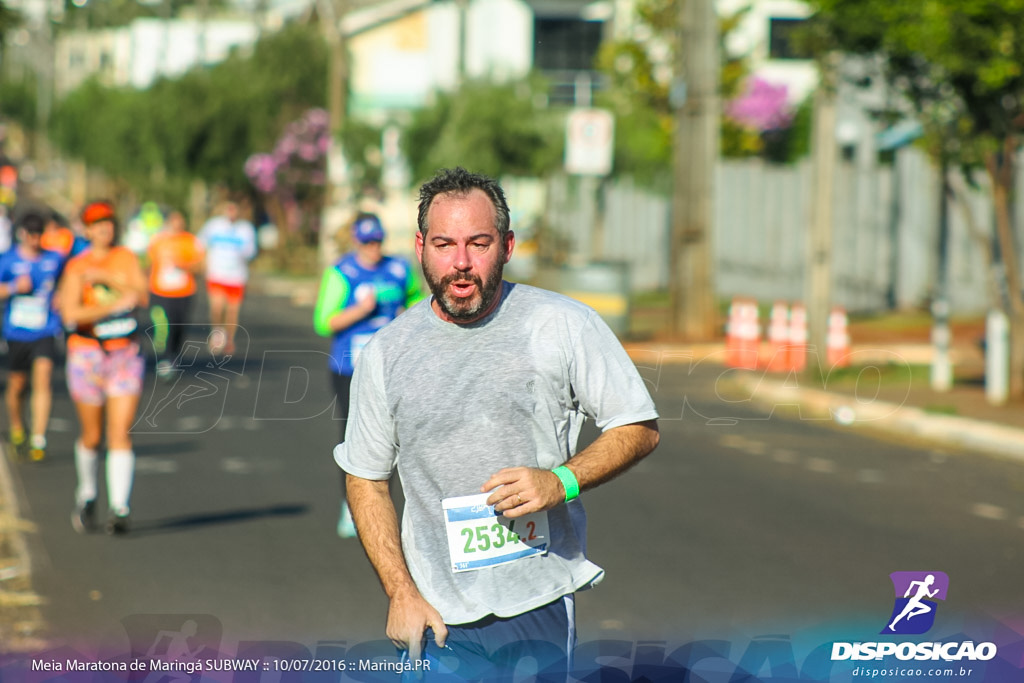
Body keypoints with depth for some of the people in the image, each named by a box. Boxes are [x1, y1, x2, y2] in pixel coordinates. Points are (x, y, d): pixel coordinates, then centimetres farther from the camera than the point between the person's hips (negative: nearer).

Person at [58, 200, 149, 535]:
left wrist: (106, 277, -18)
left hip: (126, 354, 1)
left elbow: (142, 295, -8)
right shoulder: (76, 267, -4)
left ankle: (120, 509, -14)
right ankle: (86, 495, 33)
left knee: (120, 434, -10)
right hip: (87, 355, -1)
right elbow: (70, 314, -17)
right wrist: (116, 305, -22)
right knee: (92, 436, 7)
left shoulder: (126, 257, 6)